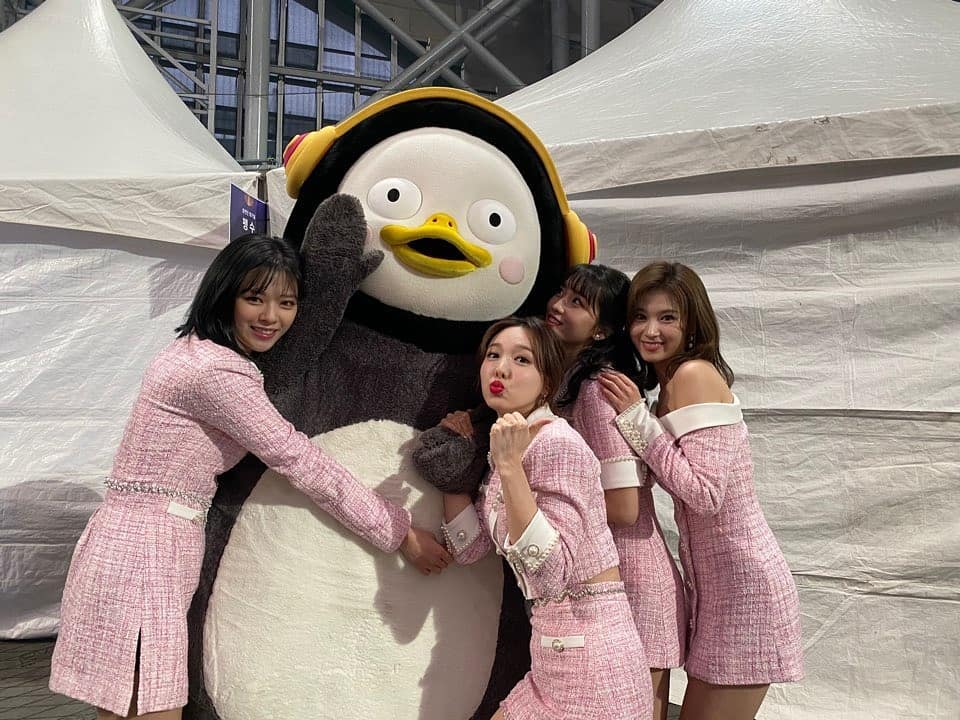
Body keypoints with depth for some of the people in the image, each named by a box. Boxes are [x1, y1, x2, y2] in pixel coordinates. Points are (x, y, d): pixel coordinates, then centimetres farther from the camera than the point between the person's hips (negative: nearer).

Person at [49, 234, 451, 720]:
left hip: (145, 541, 10)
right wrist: (401, 533, -10)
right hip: (143, 550, -10)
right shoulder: (217, 372, -19)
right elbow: (299, 462, -17)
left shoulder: (200, 351, 12)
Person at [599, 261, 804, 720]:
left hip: (741, 583, -9)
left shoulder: (695, 374, -17)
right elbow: (679, 481, 8)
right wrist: (636, 417, 1)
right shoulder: (669, 383, 10)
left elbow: (705, 494, -23)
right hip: (718, 583, 9)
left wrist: (637, 419, -19)